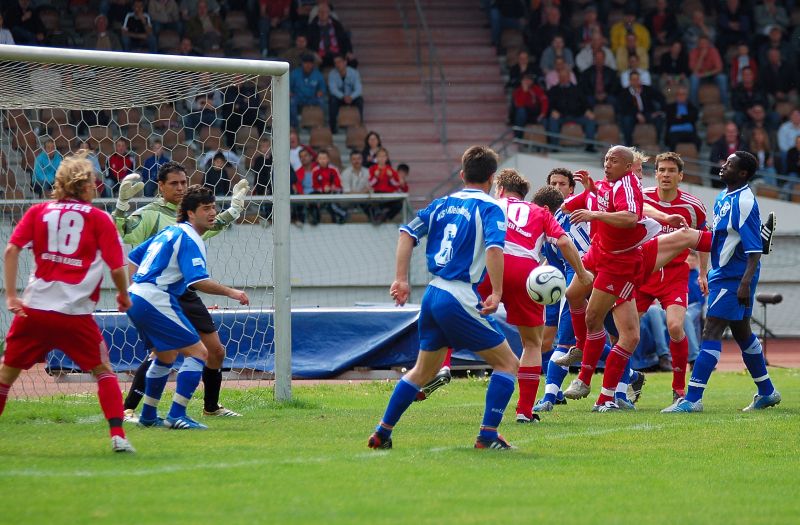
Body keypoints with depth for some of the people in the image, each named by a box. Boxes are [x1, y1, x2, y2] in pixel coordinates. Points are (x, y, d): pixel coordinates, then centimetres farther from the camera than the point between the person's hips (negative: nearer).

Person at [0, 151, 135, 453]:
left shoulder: (38, 211, 10)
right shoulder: (99, 219, 3)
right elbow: (117, 267, -2)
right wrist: (124, 296, 16)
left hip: (34, 308, 2)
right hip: (76, 314, -2)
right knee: (103, 371, 11)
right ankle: (118, 436, -2)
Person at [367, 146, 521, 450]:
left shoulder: (442, 204, 14)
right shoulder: (489, 208, -5)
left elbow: (407, 233, 9)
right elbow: (494, 247, -21)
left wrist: (401, 279, 8)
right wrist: (496, 294, -20)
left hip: (433, 295, 7)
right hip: (460, 298, -7)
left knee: (423, 371, 23)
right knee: (508, 364, 3)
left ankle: (382, 433, 22)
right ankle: (488, 436, -5)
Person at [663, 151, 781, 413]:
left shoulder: (744, 202, -18)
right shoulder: (723, 197, 11)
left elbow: (755, 249, -22)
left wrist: (745, 283, -28)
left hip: (734, 277, -10)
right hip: (723, 273, 10)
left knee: (711, 332, -12)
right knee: (742, 332, 18)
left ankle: (693, 399, -15)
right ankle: (767, 393, 29)